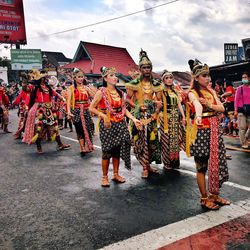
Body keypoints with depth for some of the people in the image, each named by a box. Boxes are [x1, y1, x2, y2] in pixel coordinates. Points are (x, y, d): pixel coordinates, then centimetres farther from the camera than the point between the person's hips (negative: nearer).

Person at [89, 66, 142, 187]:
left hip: (120, 124, 5)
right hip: (107, 125, -5)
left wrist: (134, 119, 1)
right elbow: (91, 108, -6)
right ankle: (104, 177, 14)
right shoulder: (101, 92, -6)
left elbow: (124, 109, 12)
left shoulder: (120, 92, 10)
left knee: (117, 150, 10)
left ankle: (116, 174, 24)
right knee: (107, 151, 0)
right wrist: (103, 116, -18)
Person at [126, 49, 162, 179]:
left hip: (151, 114, 3)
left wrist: (156, 113, -7)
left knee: (152, 139, 5)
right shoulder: (134, 83, -1)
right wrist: (137, 106, -13)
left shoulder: (156, 84, 7)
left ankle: (148, 164, 23)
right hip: (139, 115, -3)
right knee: (140, 139, -5)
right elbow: (128, 98, 2)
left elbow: (159, 100, 8)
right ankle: (145, 167, 7)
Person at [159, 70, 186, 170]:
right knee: (167, 139, -3)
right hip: (166, 117, -5)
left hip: (176, 117, 5)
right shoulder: (161, 91, -2)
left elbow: (179, 104, 12)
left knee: (176, 138, 7)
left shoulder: (175, 91, 14)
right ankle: (167, 162, 7)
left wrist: (183, 117, 7)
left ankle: (175, 161, 18)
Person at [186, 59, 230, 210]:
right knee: (202, 165, 1)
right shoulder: (192, 93, -7)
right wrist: (198, 116, -51)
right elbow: (197, 105, -31)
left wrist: (209, 105, -13)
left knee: (216, 163, 10)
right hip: (201, 131, -6)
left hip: (215, 130, 7)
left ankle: (214, 195, 25)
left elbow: (222, 108, 5)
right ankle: (204, 198, 14)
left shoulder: (211, 92, 13)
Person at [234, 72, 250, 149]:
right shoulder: (239, 88, 1)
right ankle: (243, 143, 10)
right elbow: (236, 99, -2)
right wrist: (235, 110, -8)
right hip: (241, 110, -3)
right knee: (242, 127, 0)